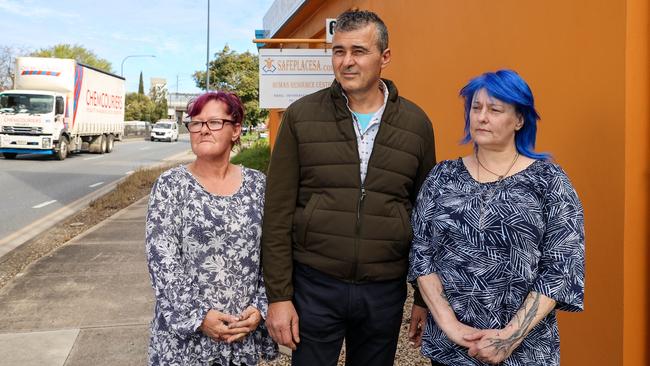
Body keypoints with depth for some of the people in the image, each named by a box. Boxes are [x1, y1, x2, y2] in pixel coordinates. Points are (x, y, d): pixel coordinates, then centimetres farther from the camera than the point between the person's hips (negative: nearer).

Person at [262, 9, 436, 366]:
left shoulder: (416, 123, 0)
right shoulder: (300, 116, -4)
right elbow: (278, 214, -4)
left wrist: (427, 297, 6)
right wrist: (278, 295, -6)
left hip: (385, 290, 2)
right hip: (314, 285, -1)